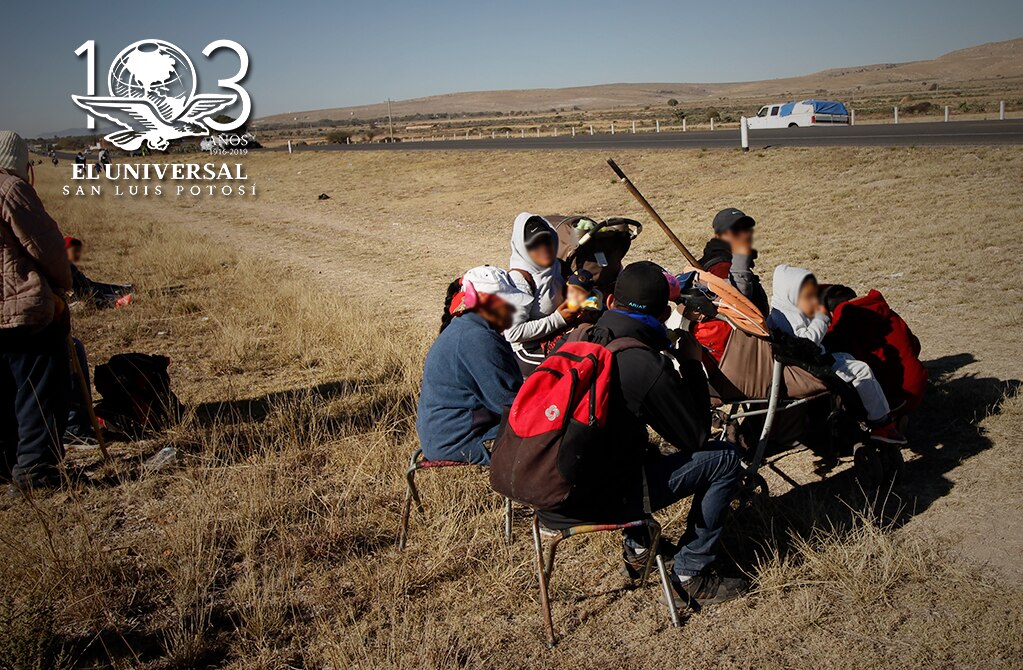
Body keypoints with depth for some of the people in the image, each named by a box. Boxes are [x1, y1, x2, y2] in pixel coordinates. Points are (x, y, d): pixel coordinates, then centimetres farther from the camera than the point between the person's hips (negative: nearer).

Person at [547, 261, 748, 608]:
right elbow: (697, 437, -7)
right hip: (593, 502, -7)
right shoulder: (649, 367, -21)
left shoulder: (574, 339, -1)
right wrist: (692, 364, 2)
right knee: (724, 459, 2)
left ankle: (637, 545, 38)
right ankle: (690, 576, 12)